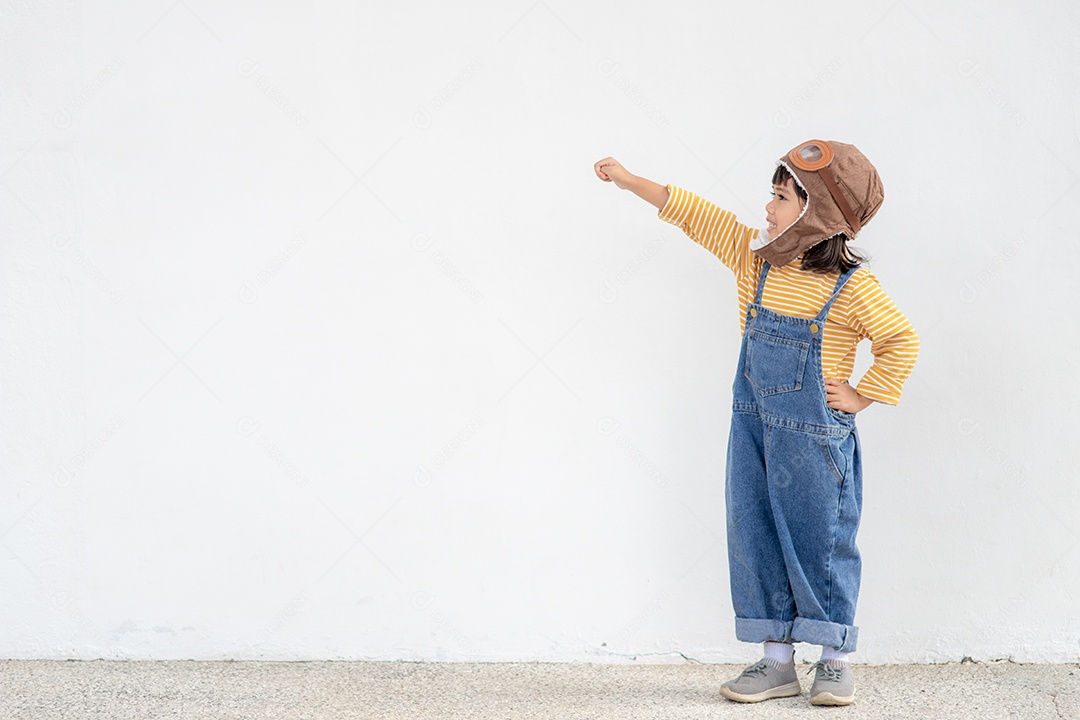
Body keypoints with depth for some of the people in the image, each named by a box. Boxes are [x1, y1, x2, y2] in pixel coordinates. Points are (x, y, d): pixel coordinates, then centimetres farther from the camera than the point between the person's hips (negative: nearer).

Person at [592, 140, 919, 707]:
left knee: (819, 542, 1)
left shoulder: (852, 288, -12)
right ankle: (776, 660, 17)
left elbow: (901, 341, -6)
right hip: (753, 430, 6)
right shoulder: (754, 258, 3)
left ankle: (834, 660, 15)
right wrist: (630, 181, 10)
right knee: (756, 539, 8)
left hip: (814, 438, -6)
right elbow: (696, 215, 8)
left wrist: (861, 396, -9)